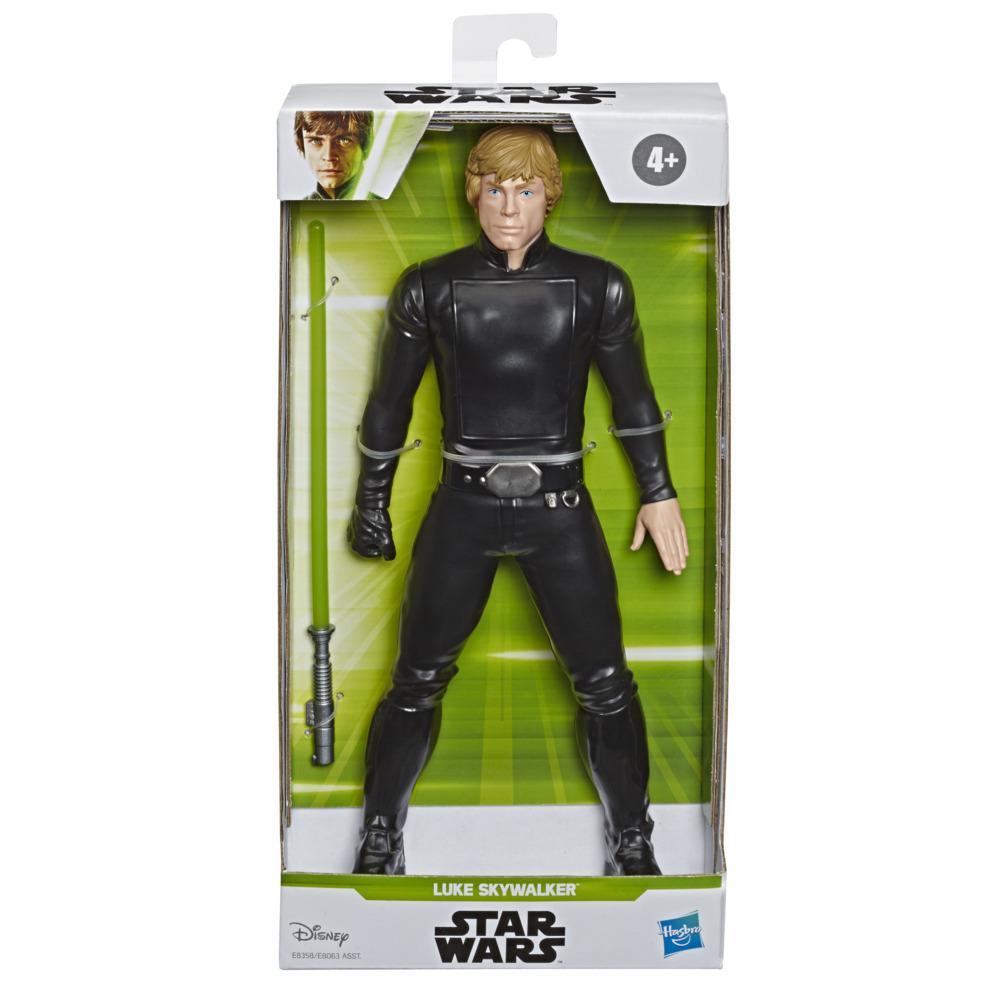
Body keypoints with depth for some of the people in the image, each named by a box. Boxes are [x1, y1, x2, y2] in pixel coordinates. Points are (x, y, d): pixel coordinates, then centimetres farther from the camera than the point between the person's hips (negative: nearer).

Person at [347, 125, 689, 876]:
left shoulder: (596, 286, -2)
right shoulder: (431, 287, -3)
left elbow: (633, 395, 8)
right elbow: (389, 403, 6)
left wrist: (659, 493, 11)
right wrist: (371, 505, 11)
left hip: (560, 511, 0)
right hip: (463, 510, 0)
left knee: (607, 687, 5)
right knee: (416, 685, 7)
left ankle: (634, 849, 25)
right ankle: (379, 848, 26)